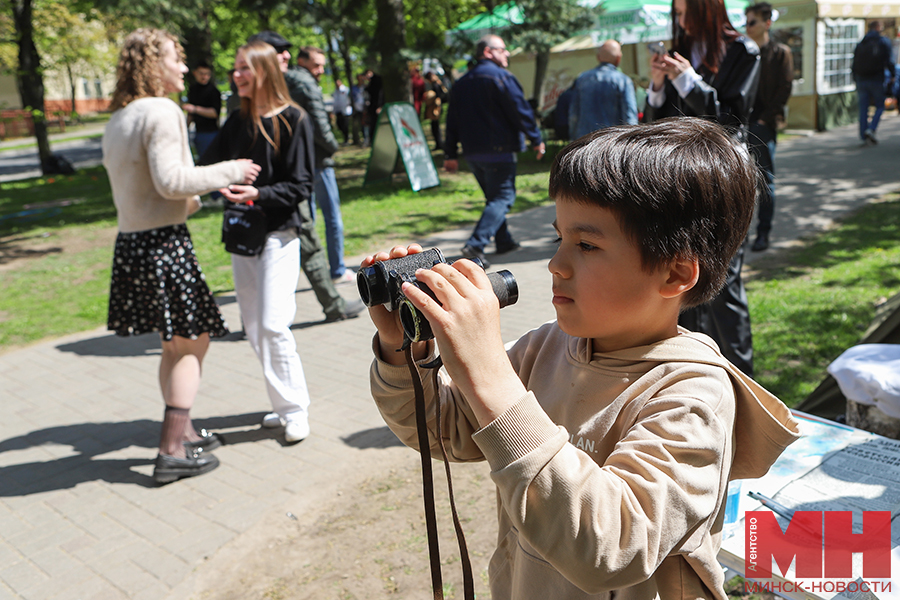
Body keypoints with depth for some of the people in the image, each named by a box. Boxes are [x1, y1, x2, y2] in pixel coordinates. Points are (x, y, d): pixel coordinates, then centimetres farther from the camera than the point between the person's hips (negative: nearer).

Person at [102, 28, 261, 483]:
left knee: (175, 343, 19)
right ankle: (172, 451, 3)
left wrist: (189, 201, 26)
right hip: (163, 242, -9)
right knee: (192, 341, 2)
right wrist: (229, 172, -11)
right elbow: (170, 180, -21)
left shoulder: (117, 119, 15)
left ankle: (182, 433, 30)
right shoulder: (161, 112, -14)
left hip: (131, 242, 9)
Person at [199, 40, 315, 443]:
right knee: (253, 327, 9)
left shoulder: (293, 120, -6)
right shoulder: (237, 122, 10)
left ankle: (295, 409, 3)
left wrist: (259, 194, -23)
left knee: (273, 324, -11)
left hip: (278, 233, -6)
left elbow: (301, 187, -10)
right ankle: (284, 402, 21)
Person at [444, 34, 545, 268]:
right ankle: (476, 244, -20)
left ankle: (504, 241, 26)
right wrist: (536, 139, -4)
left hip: (473, 152, 8)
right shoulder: (500, 77, -10)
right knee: (502, 197, -6)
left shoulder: (461, 83, 13)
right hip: (498, 150, -8)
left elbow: (452, 120, 12)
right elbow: (521, 110, -13)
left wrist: (451, 154, 14)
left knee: (494, 196, 20)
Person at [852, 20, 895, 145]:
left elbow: (854, 63, 10)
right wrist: (892, 76, 1)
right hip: (876, 79, -3)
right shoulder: (883, 41, -1)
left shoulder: (860, 43, 10)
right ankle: (871, 129, -12)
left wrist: (857, 80, 17)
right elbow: (888, 61, -9)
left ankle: (864, 135, 4)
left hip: (861, 80, 4)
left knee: (863, 109, 5)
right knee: (880, 106, 8)